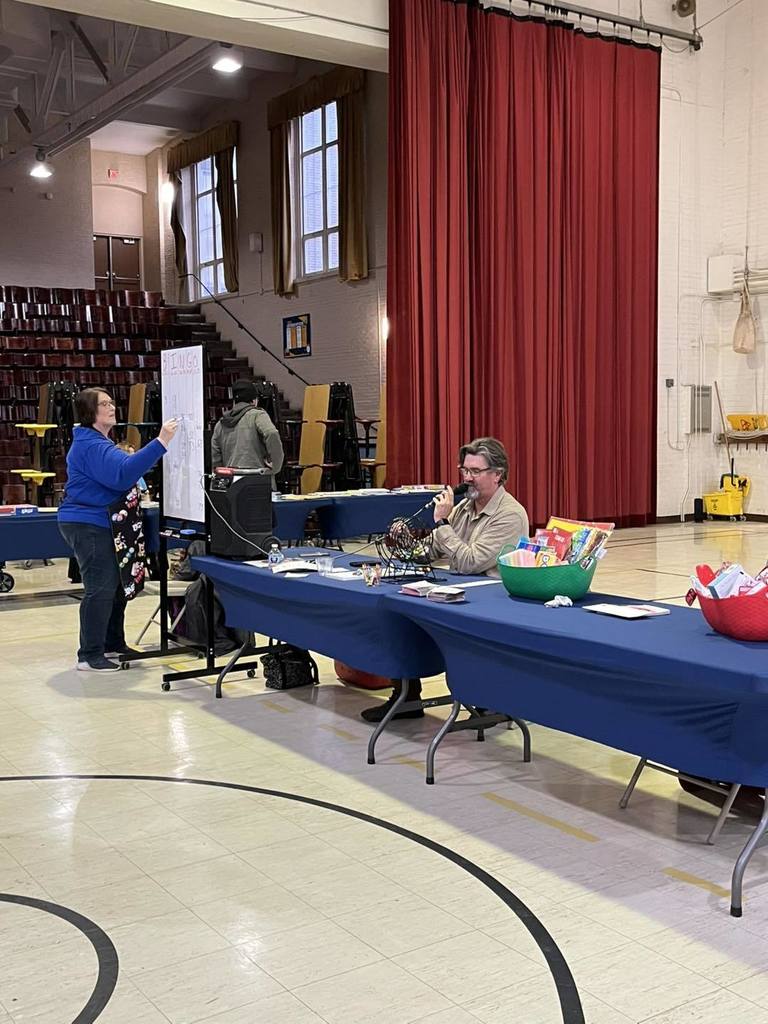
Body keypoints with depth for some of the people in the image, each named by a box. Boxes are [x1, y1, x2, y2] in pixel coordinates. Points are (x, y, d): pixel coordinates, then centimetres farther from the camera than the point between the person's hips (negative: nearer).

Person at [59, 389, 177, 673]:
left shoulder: (96, 442, 17)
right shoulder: (91, 445, -18)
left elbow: (114, 474, 23)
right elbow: (123, 472, -33)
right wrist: (160, 443, -37)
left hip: (99, 523, 11)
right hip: (87, 524, -11)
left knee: (116, 585, 15)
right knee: (101, 589, -9)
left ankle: (113, 644, 26)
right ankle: (90, 656, -3)